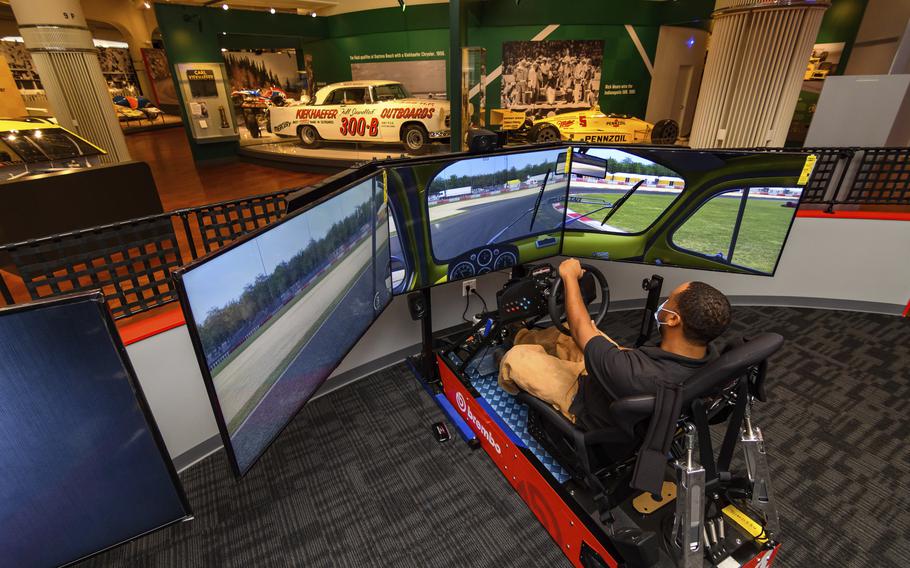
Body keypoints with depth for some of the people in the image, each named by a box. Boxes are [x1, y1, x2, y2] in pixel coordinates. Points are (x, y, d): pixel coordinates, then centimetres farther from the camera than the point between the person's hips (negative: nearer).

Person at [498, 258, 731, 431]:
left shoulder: (632, 374, -47)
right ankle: (522, 336, 44)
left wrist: (570, 277, -17)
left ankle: (508, 387, 37)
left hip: (585, 406, -6)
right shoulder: (709, 354, -23)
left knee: (518, 356, -1)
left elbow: (579, 329, -30)